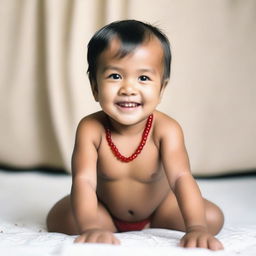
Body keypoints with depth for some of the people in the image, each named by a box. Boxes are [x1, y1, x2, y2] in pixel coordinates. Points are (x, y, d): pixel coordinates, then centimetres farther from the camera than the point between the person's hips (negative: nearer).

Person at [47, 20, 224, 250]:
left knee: (213, 218, -15)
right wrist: (91, 227, -56)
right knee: (59, 219, -24)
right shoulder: (91, 129, -29)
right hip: (105, 210, -1)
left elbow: (181, 177, -39)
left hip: (159, 207, 1)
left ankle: (149, 227, 9)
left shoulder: (165, 129, -29)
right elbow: (84, 180, -38)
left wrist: (197, 228, -55)